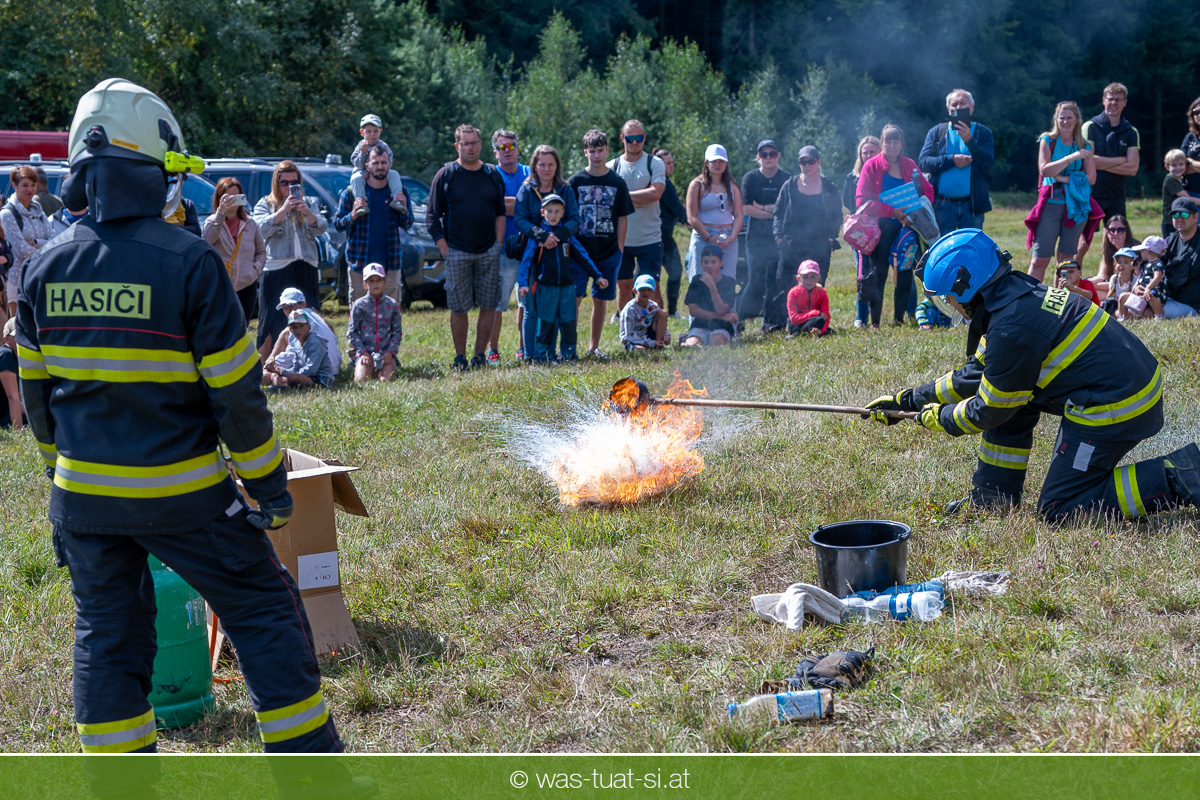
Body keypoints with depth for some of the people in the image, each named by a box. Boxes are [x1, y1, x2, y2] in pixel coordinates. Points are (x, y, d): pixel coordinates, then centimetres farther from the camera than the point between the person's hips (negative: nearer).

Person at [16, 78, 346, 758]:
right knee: (266, 612, 8)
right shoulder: (189, 262, -16)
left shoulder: (46, 269, 0)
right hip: (181, 495, -5)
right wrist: (269, 484, -2)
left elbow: (37, 389, 10)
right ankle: (310, 768, 14)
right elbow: (236, 391, -14)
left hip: (84, 496, 5)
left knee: (107, 633, 16)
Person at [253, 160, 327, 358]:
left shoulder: (309, 203, 14)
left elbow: (321, 228, 0)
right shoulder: (265, 204, 8)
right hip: (275, 269, -2)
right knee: (272, 321, -3)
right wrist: (283, 210, -21)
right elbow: (263, 228, -9)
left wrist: (307, 213, -20)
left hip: (305, 269, 3)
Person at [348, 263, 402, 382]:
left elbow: (397, 331, 8)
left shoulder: (392, 304, 6)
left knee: (387, 379, -22)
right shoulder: (359, 305, 2)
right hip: (365, 352, -1)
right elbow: (351, 331, 3)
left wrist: (390, 352, -5)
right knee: (362, 379, -22)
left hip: (386, 353, 1)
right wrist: (362, 352, -8)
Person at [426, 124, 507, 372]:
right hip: (457, 253, -2)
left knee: (489, 305, 1)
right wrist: (444, 249, -5)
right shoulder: (446, 175, 1)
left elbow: (501, 213, 16)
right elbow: (432, 217, 3)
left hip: (489, 253, 3)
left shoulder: (493, 175, 10)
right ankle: (460, 358, 11)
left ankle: (480, 355, 12)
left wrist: (498, 244, 4)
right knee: (459, 308, 0)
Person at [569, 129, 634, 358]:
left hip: (608, 252, 2)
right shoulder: (576, 181, 2)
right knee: (573, 298, -7)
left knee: (601, 300, 7)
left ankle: (593, 346, 16)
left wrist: (619, 247, 2)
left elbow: (623, 218, 9)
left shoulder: (617, 183, 6)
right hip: (580, 250, -2)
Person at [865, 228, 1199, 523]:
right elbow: (974, 375, 18)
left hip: (1113, 409, -10)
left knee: (1058, 510, -1)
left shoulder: (1012, 328, -22)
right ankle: (992, 497, 20)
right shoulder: (1015, 293, 8)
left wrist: (940, 418, 9)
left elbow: (991, 411, -9)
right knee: (1007, 394, 15)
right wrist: (907, 400, 21)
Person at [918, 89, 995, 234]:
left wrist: (969, 140, -15)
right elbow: (922, 162, -1)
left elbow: (988, 165, -5)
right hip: (942, 205, 0)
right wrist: (952, 160, -13)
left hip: (972, 205, 0)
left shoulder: (982, 133, 9)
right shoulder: (936, 132, 11)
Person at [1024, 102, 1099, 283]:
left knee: (1066, 257, 6)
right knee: (1040, 259, -7)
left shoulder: (1084, 146, 10)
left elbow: (1091, 178, 2)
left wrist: (1064, 178, -9)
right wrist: (1071, 158, -18)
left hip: (1076, 205, 2)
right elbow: (1044, 170, -10)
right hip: (1051, 204, -2)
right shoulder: (1047, 141, 6)